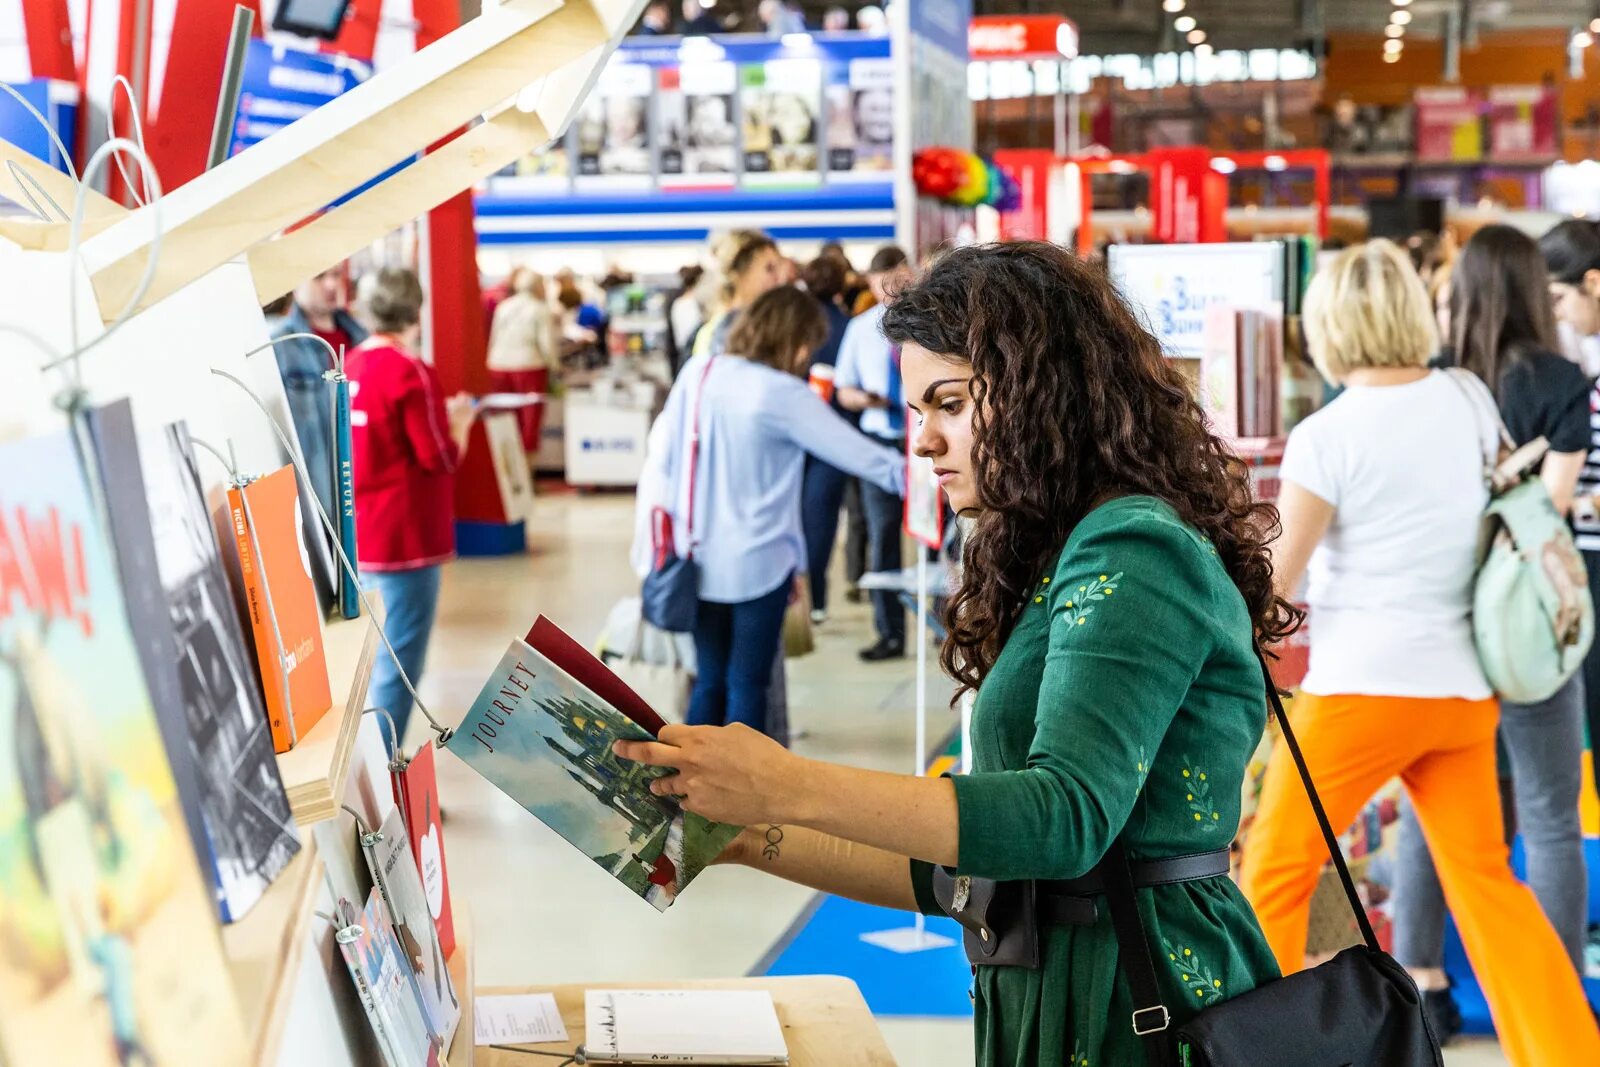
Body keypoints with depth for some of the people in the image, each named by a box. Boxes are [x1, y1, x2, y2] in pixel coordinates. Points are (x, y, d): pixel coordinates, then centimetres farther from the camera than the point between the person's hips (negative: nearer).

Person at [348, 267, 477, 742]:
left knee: (370, 656, 19)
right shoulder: (410, 373, -18)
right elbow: (441, 458, -15)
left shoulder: (351, 366, 8)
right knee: (399, 661, -2)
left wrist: (438, 414, 14)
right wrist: (459, 421, 2)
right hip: (403, 538, -9)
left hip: (361, 535, 9)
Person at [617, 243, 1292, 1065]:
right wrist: (756, 839, 10)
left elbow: (1065, 818, -24)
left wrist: (795, 788, -26)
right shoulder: (1059, 562, 16)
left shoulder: (1135, 553, -12)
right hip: (1059, 993, 8)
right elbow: (971, 870, 17)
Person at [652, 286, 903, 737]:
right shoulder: (783, 395, -16)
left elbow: (666, 460, 7)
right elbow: (849, 447, -12)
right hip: (756, 564, -5)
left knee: (709, 682, 15)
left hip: (700, 559, 5)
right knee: (748, 686, 6)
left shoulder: (696, 373, 2)